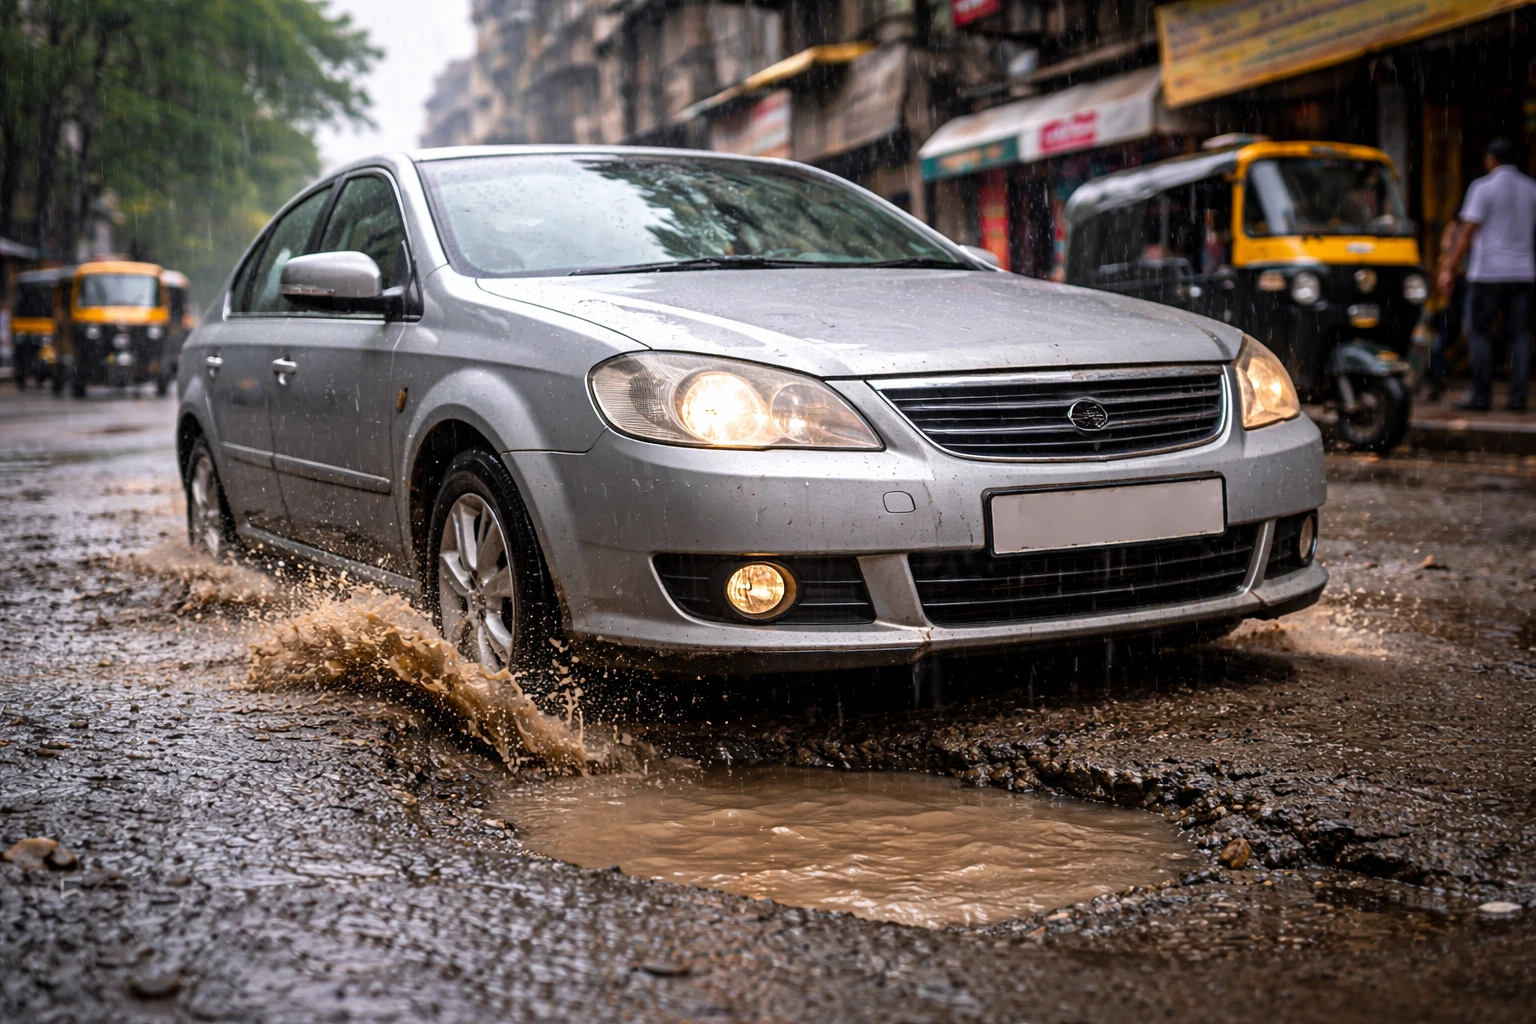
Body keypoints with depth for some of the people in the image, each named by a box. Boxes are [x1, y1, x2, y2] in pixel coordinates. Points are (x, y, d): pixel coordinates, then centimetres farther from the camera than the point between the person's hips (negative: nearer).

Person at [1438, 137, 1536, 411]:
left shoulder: (1483, 187, -6)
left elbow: (1468, 232, -11)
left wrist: (1449, 268, -8)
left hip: (1488, 273, -5)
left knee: (1480, 333, 2)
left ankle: (1481, 396, -1)